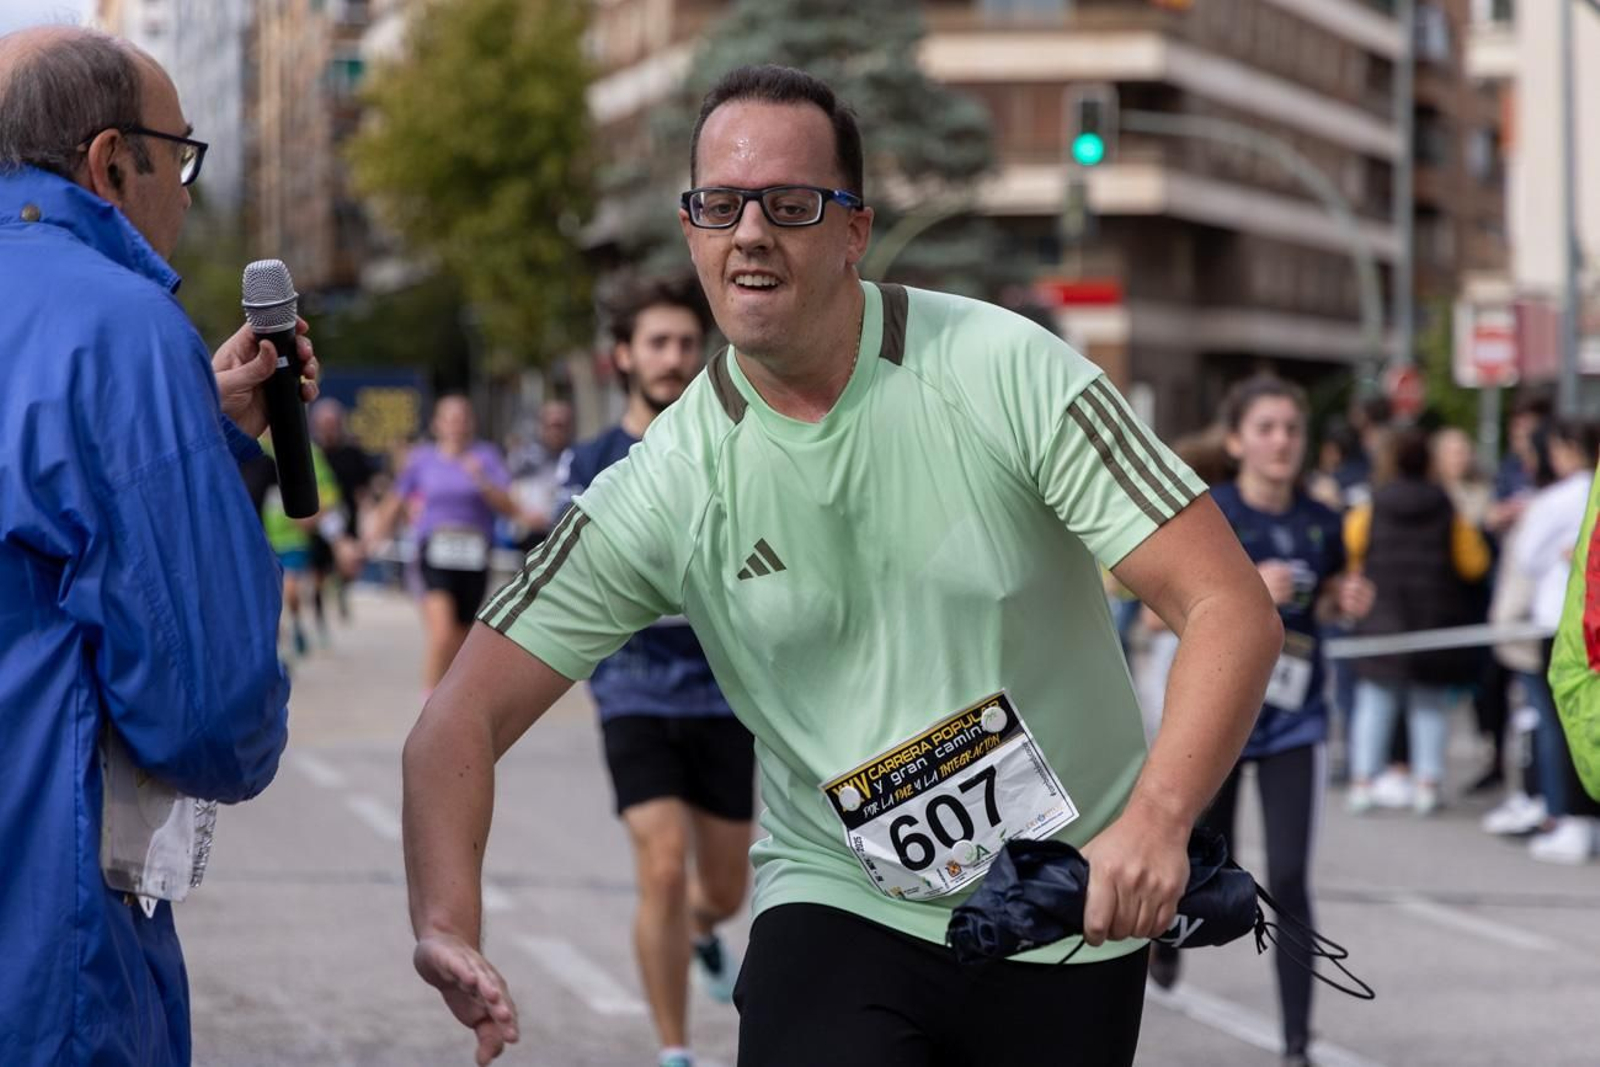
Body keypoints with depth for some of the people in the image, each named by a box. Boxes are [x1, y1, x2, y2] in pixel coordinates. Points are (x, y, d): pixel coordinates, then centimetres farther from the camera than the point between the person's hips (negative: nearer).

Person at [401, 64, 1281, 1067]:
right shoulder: (667, 489, -9)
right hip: (842, 908, 0)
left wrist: (1157, 820, -31)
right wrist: (449, 927, -28)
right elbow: (461, 720, -10)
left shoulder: (1006, 372, -13)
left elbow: (1234, 612, -15)